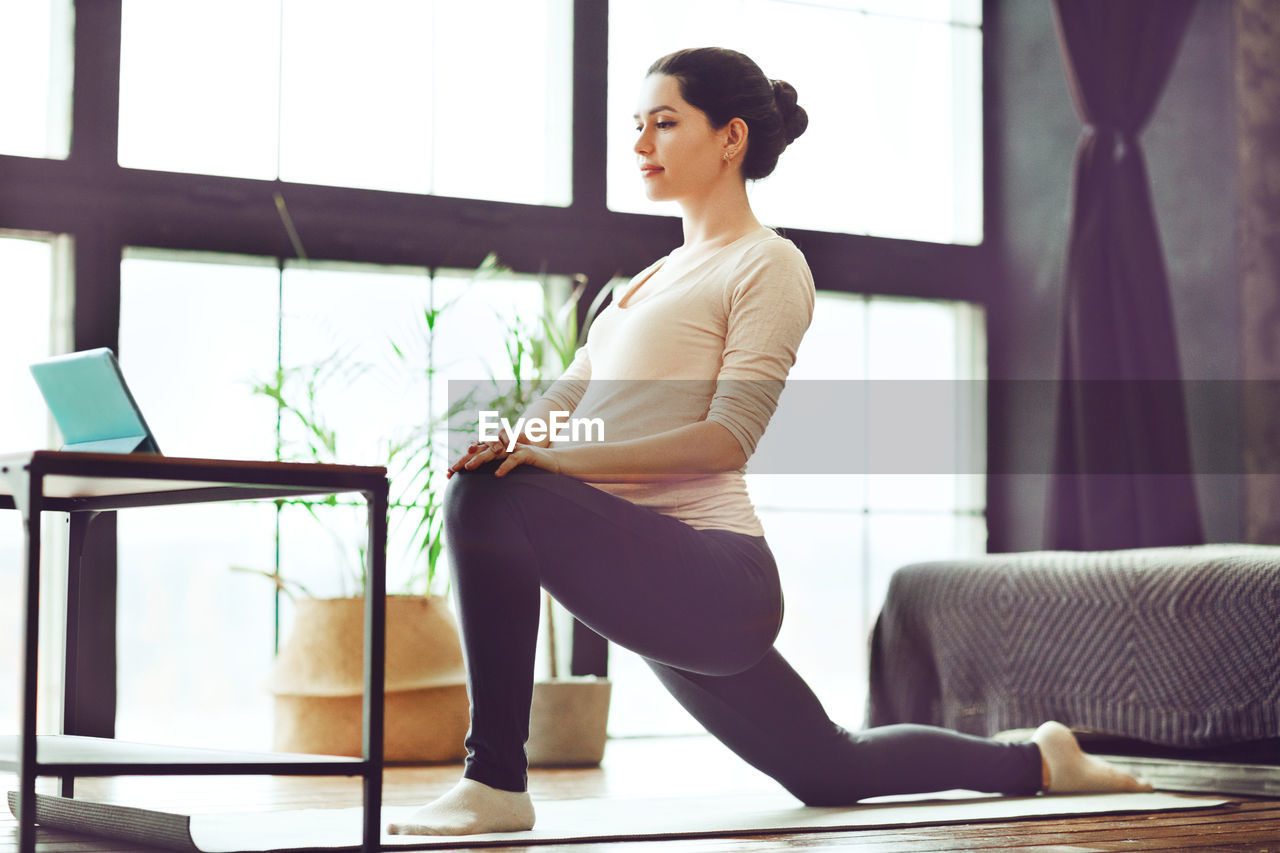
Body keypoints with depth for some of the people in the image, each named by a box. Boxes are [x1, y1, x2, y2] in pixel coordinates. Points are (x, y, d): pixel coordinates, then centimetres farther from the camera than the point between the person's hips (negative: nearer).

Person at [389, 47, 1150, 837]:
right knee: (831, 771, 22)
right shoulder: (661, 274, 22)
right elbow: (567, 395, 14)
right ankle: (1037, 760, 41)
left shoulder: (767, 264, -5)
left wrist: (564, 460, -24)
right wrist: (508, 441, -10)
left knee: (494, 499, -28)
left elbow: (728, 438, -16)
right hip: (655, 580, 10)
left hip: (712, 580, -10)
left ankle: (497, 783, -22)